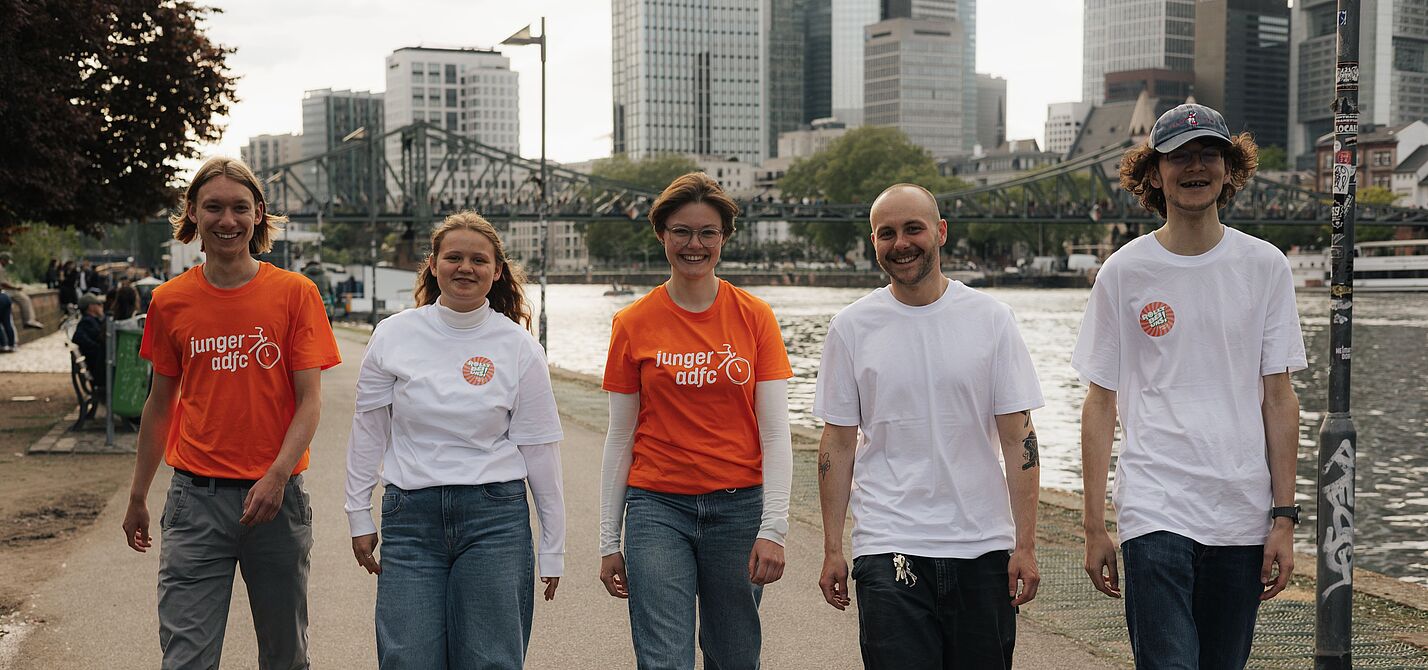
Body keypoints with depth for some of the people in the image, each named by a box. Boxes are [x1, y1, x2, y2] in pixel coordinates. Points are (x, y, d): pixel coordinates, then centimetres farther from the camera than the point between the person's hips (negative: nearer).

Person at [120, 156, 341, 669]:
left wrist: (277, 476, -18)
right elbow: (161, 404, 14)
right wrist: (137, 497, 17)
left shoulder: (294, 293, -2)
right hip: (195, 497, 1)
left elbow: (310, 401, -4)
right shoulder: (171, 301, 4)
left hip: (277, 497, -1)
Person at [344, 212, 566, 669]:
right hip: (410, 516, 1)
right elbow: (368, 433, 9)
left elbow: (540, 451, 2)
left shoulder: (518, 347, 0)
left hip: (495, 517, -1)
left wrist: (553, 551, 3)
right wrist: (359, 517, 8)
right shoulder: (394, 335, 2)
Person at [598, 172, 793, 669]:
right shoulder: (633, 324, 2)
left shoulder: (754, 317, 1)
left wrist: (773, 527, -10)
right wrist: (609, 542, 5)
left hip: (739, 505, 1)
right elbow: (620, 437, 6)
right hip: (658, 506, 0)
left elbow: (775, 432, -1)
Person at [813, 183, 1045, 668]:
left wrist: (1025, 545, -4)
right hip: (888, 550, -1)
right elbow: (838, 444, 5)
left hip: (982, 549, 1)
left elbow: (1018, 438, 1)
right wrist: (832, 549, 2)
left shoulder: (990, 319, 2)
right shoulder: (851, 327, 2)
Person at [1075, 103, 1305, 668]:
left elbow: (1278, 399, 7)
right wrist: (1094, 526, -1)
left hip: (1243, 516, 2)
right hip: (1154, 513, -2)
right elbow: (1100, 403, 2)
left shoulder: (1265, 267, 6)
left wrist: (1284, 516, 1)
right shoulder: (1124, 271, 1)